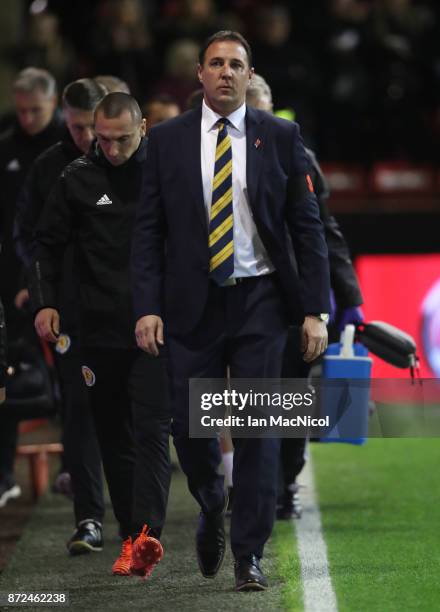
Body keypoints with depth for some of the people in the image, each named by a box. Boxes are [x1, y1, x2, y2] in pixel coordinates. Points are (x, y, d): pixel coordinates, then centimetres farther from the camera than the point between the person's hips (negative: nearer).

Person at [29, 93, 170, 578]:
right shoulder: (78, 178, 4)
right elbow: (47, 243, 12)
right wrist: (44, 302, 0)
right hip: (100, 333, 3)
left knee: (151, 430, -14)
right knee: (114, 438, 7)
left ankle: (146, 534, -25)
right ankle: (131, 539, 13)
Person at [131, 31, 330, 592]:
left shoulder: (280, 138, 3)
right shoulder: (167, 140, 4)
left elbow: (307, 226, 3)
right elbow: (148, 229, 3)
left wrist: (314, 310, -4)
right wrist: (147, 307, -7)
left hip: (259, 300, -1)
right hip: (191, 303, 1)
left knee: (257, 429, -3)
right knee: (189, 425, 2)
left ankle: (249, 554, 6)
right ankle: (212, 510, 32)